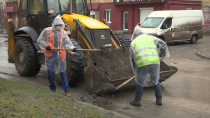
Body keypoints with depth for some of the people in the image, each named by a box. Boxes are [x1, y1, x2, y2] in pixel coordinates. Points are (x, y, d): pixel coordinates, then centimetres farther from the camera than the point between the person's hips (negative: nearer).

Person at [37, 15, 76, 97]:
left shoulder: (63, 33, 9)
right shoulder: (47, 31, 1)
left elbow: (67, 43, 0)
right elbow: (39, 40, 3)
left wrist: (72, 48, -19)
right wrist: (46, 46, -13)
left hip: (60, 55, 1)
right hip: (50, 55, -1)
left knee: (63, 72, 1)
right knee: (51, 73, 8)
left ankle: (67, 90, 3)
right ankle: (52, 88, 26)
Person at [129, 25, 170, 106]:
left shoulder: (133, 43, 20)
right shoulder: (150, 38, 23)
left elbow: (132, 58, 22)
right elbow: (162, 44, 10)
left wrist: (135, 71, 33)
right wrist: (164, 54, 28)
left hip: (142, 64, -2)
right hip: (154, 62, 2)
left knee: (139, 81, 19)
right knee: (155, 80, 24)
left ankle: (137, 101, 26)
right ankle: (159, 99, 27)